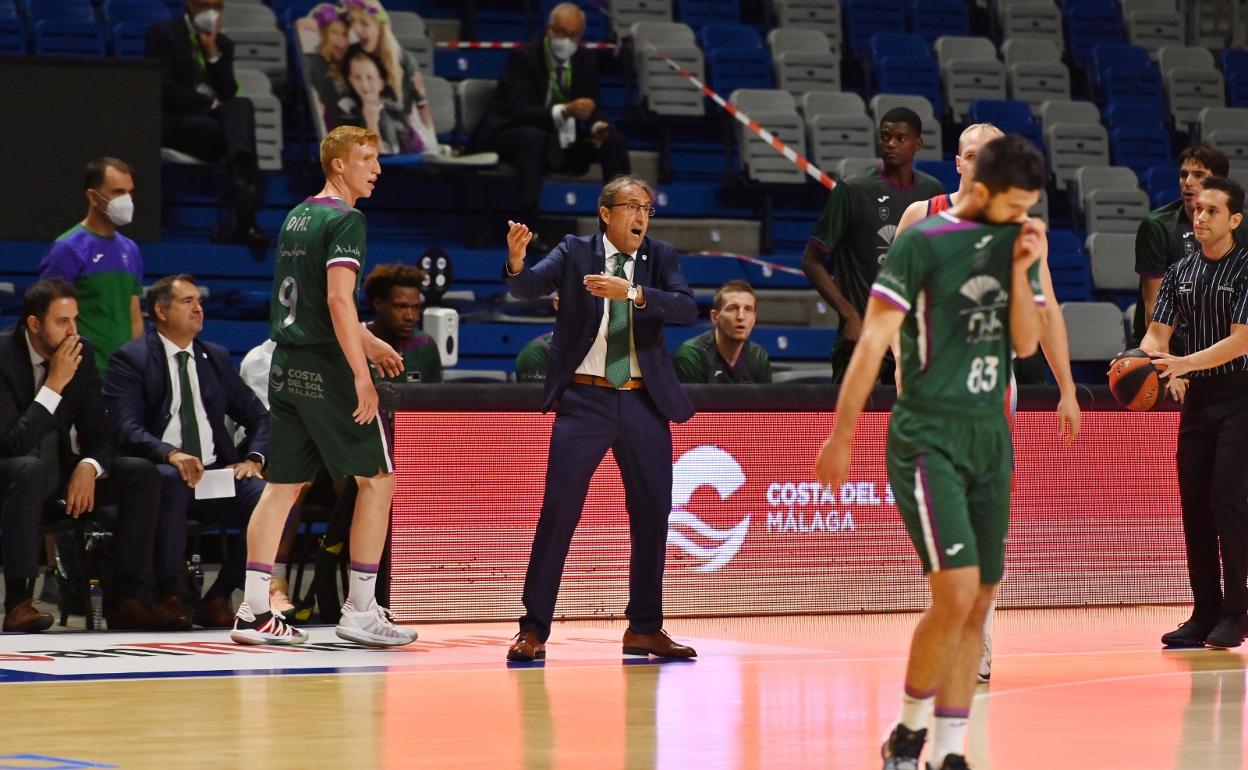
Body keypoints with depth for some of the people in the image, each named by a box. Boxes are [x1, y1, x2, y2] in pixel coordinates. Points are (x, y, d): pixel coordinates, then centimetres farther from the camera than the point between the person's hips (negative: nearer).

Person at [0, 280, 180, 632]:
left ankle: (125, 598, -15)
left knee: (142, 473, -12)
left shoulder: (81, 352, -1)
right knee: (28, 468, -40)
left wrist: (88, 466, -19)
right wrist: (54, 384, -29)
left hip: (61, 476, 6)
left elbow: (98, 433, 4)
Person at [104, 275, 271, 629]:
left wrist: (253, 459, -3)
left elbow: (258, 417, 18)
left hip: (218, 473, 5)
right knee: (171, 480, -40)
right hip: (161, 473, -5)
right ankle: (170, 595, -25)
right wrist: (170, 454, -29)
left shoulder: (216, 357, 20)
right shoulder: (132, 359, 2)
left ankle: (219, 597, -8)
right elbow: (127, 428, -11)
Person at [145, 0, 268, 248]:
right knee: (238, 133, -32)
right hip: (173, 121, -4)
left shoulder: (223, 44, 18)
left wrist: (213, 52, -7)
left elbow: (228, 93, 3)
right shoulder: (163, 33, 2)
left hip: (212, 118, 4)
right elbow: (164, 89, -11)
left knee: (242, 105, -32)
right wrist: (210, 104, -11)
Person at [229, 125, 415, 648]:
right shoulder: (345, 220, -11)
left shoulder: (296, 217, 16)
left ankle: (254, 612, 6)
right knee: (377, 479, 1)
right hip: (327, 369, -8)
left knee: (283, 485, 9)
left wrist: (367, 342, 31)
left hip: (287, 368, 8)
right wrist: (361, 374, -21)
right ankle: (360, 610, 1)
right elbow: (339, 299, -21)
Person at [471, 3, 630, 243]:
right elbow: (520, 110, -29)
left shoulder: (586, 60, 0)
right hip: (509, 136, -6)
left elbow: (594, 106, 4)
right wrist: (564, 110, -46)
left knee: (614, 140, -12)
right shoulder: (523, 56, -19)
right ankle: (527, 227, -47)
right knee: (533, 137, -39)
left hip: (562, 139, 6)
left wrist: (597, 125, -22)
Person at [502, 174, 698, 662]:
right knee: (558, 511, -7)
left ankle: (644, 629, 19)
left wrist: (632, 292, -24)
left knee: (653, 515, 7)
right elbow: (528, 288, -12)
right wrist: (516, 262, -35)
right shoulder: (575, 252, 2)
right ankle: (534, 629, -1)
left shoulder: (661, 257, 7)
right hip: (585, 399, -3)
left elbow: (687, 308, -9)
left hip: (645, 402, 3)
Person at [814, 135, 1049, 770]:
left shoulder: (1017, 245, 10)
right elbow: (873, 342, -8)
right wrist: (840, 438, -9)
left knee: (978, 605, 5)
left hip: (990, 435, 6)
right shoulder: (923, 243, -9)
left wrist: (1020, 271, -8)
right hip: (928, 437, -6)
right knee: (956, 593, -16)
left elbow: (1025, 343, 7)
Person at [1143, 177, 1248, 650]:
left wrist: (1184, 364, -25)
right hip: (1196, 398, 6)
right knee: (1194, 505, 3)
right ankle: (1205, 615, 9)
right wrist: (1146, 357, -16)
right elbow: (1158, 332, 7)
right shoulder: (1180, 273, 11)